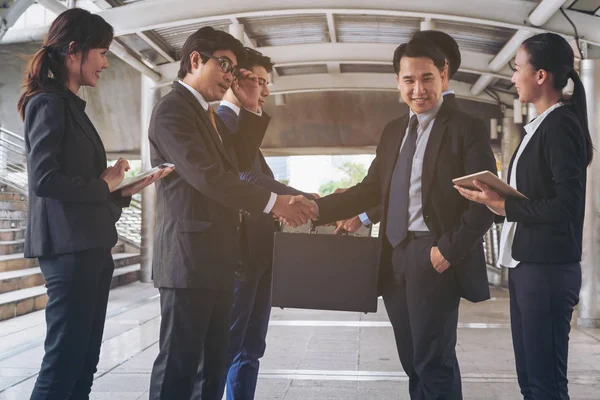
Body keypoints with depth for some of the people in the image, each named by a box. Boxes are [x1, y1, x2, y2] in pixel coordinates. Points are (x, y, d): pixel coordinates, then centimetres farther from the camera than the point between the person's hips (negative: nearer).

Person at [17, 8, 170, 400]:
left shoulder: (73, 107, 18)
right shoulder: (49, 103, -9)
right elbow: (44, 179, -20)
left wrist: (124, 189, 4)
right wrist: (104, 184, -8)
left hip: (90, 247, 9)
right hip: (68, 247, -9)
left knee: (84, 361, 12)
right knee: (64, 360, -5)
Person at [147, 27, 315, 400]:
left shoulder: (209, 114, 18)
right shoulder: (173, 109, -12)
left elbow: (237, 163, 19)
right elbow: (205, 175, -22)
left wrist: (252, 109, 11)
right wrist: (272, 201, -19)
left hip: (217, 258, 10)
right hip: (190, 258, -10)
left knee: (213, 363, 15)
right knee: (178, 365, -1)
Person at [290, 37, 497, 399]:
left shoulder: (467, 129, -3)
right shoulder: (393, 131, 16)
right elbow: (371, 189, 14)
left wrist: (449, 249, -17)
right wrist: (318, 208, 3)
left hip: (434, 258, -6)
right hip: (395, 258, 6)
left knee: (434, 363, -5)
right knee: (414, 362, 14)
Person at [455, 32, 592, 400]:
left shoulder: (562, 124, -12)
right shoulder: (541, 126, 15)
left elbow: (568, 205, -19)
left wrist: (506, 207, -17)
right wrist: (496, 197, 5)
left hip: (548, 268, -9)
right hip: (525, 264, 9)